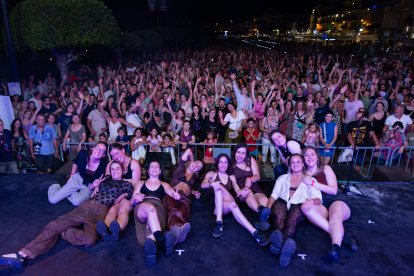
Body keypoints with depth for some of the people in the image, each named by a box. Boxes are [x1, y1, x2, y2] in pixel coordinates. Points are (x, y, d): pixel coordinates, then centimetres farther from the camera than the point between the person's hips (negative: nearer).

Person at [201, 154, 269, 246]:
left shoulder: (231, 177, 21)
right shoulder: (211, 174, 13)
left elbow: (237, 190, 6)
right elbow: (202, 185, -4)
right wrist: (211, 184, -28)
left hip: (226, 206, 2)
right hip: (215, 205, -2)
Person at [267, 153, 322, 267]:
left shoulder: (311, 180, 23)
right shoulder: (283, 178, 27)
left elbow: (319, 199, 9)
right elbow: (274, 195, 15)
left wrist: (312, 201, -16)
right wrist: (268, 209, -5)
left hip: (299, 207, -1)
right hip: (282, 204, 1)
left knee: (296, 210, -37)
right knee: (279, 204, -35)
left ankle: (283, 239, -66)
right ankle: (286, 241, -61)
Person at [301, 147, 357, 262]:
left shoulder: (326, 168, 9)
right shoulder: (303, 174, 13)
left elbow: (334, 190, -1)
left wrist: (312, 183, -9)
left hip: (335, 202, -1)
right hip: (320, 208, 1)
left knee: (335, 215, -36)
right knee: (305, 207, -32)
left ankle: (336, 247, -61)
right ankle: (341, 235, -39)